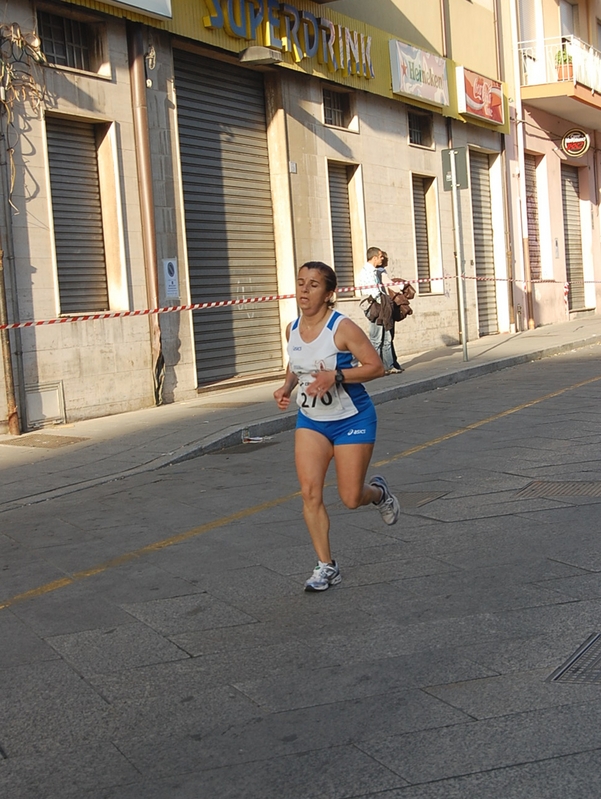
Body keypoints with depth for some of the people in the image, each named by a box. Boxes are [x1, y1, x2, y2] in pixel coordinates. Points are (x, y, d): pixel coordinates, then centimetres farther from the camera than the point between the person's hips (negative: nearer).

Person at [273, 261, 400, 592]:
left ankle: (378, 491, 38)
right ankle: (326, 566, 5)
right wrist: (287, 386, -2)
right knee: (309, 491, -8)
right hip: (310, 421, 5)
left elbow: (376, 366, -18)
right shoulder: (292, 329, 0)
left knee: (351, 498, -1)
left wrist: (336, 376, -29)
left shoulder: (342, 328, -19)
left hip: (352, 420, -5)